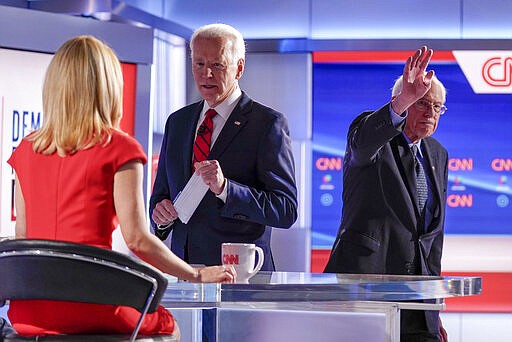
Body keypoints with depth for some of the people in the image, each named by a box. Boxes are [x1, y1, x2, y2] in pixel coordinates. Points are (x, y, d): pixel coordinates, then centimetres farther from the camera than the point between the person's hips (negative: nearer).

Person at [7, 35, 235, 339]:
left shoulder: (27, 150, 8)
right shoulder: (118, 148, -6)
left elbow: (22, 236, 12)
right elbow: (137, 238, -9)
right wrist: (197, 275, 3)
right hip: (87, 308, -5)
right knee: (167, 325, 25)